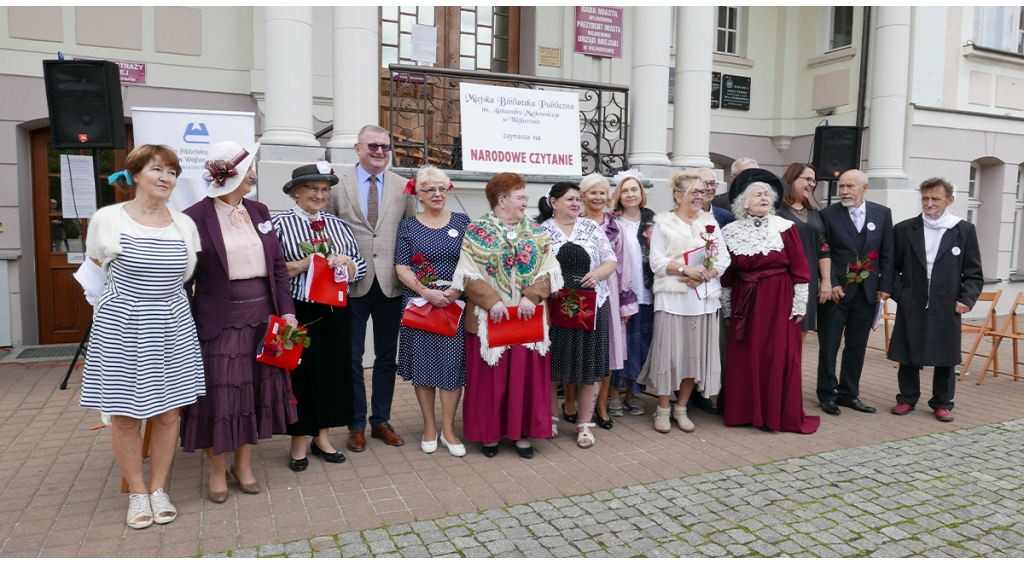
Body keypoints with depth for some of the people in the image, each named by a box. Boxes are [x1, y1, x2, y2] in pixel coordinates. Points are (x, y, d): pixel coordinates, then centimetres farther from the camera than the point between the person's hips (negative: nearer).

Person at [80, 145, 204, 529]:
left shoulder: (184, 224, 4)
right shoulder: (108, 219, -5)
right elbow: (96, 270, 9)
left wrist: (159, 296, 11)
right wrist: (129, 295, 9)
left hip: (171, 326, 3)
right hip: (121, 326, -2)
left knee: (168, 411, 6)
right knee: (126, 414, 4)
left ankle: (159, 489, 23)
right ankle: (137, 493, 21)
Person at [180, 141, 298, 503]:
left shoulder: (259, 212, 9)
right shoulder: (195, 217, -7)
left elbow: (278, 265, 10)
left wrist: (286, 310, 2)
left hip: (263, 317, 5)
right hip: (221, 322, -5)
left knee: (257, 391, 11)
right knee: (222, 395, 3)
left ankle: (243, 463, 28)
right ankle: (218, 469, 23)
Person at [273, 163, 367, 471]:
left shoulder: (338, 225, 11)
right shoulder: (279, 223, -4)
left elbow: (361, 268, 11)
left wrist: (346, 262, -9)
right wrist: (300, 265, -20)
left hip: (335, 313, 5)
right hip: (298, 314, -4)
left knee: (333, 371, 11)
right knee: (300, 374, 4)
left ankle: (322, 437, 27)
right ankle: (298, 443, 21)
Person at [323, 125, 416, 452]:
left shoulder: (403, 188, 5)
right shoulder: (337, 185, 1)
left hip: (391, 285, 2)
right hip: (352, 285, -1)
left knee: (387, 357, 11)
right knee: (352, 357, 8)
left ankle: (381, 421, 26)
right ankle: (356, 425, 22)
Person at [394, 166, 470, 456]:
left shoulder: (462, 222, 5)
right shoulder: (408, 225, 4)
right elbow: (401, 267, -2)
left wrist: (457, 290, -14)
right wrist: (427, 292, -16)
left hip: (455, 304, 0)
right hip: (419, 303, 0)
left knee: (452, 364, 0)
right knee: (423, 363, 6)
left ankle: (448, 429, 11)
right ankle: (429, 427, 19)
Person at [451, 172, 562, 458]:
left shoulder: (536, 231, 8)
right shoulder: (476, 231, -2)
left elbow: (547, 271, 3)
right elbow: (469, 274, -8)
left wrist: (531, 297, -12)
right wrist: (491, 302, -17)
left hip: (528, 318, 3)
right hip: (489, 318, -3)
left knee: (525, 375, 6)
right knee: (489, 377, 5)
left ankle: (522, 431, 19)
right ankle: (489, 432, 19)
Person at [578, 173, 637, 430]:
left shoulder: (615, 226, 8)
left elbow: (622, 264, 8)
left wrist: (627, 301, 6)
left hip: (607, 293, 3)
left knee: (606, 348, 7)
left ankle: (601, 404, 20)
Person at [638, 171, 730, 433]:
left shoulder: (710, 222, 12)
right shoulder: (663, 222, 2)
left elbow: (723, 259, 6)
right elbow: (657, 262, -5)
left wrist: (703, 275, -11)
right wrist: (685, 269, -17)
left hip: (703, 297, 4)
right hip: (672, 297, -4)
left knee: (696, 352, 6)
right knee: (669, 351, -2)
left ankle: (681, 408, 20)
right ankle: (663, 410, 12)